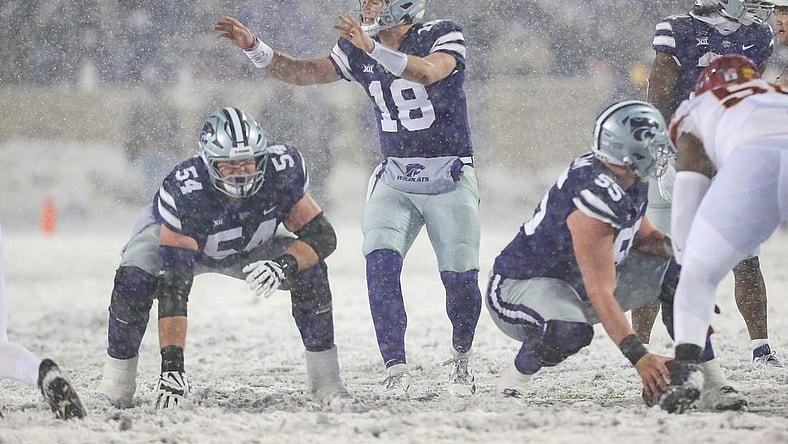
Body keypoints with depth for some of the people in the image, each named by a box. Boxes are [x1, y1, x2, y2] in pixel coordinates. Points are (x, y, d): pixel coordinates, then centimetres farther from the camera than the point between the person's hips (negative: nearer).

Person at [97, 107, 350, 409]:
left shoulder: (283, 168, -33)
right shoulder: (183, 191, -42)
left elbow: (322, 236, -24)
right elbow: (173, 287, -43)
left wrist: (284, 265, -46)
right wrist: (172, 365, -48)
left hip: (250, 247, 3)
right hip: (175, 236, -3)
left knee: (310, 269, -21)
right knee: (134, 279, -32)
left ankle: (325, 383, -6)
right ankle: (116, 386, -15)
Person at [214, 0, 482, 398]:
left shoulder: (442, 37, -11)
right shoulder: (357, 51, 5)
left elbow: (428, 72, -31)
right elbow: (301, 73, 4)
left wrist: (373, 48, -44)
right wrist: (252, 47, -9)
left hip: (450, 178, -4)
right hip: (394, 178, 4)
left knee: (460, 278, -9)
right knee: (381, 264, -19)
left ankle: (461, 358, 20)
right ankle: (395, 369, -15)